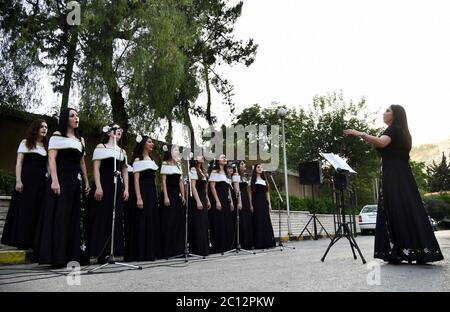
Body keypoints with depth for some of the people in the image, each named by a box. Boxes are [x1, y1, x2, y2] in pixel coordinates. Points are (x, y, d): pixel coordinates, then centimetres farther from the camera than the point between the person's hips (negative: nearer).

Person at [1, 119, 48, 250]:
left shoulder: (46, 146, 15)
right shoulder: (25, 143, 4)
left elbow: (47, 165, 12)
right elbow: (19, 163, -2)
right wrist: (18, 181, -13)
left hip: (41, 181, 4)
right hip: (27, 179, -4)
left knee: (38, 210, 4)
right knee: (25, 210, -2)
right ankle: (22, 241, 5)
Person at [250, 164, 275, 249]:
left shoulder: (265, 180, 19)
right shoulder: (252, 180, 4)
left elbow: (267, 193, 16)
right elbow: (250, 193, -2)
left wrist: (269, 204, 8)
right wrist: (251, 205, -11)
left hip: (264, 202, 5)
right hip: (256, 202, -5)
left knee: (266, 222, 2)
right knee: (258, 222, -6)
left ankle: (268, 242, 7)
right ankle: (259, 244, -3)